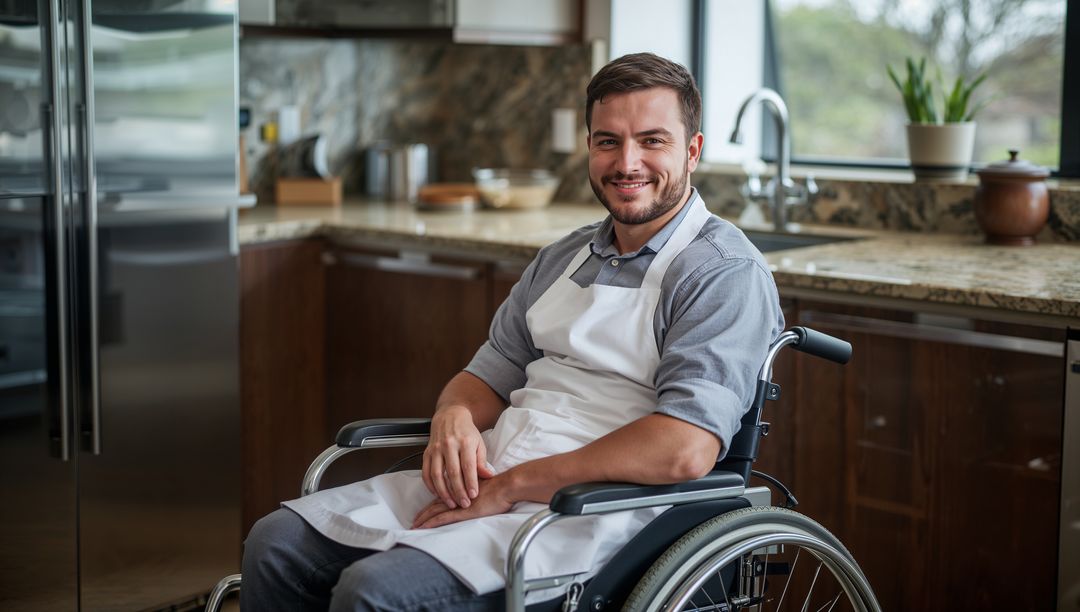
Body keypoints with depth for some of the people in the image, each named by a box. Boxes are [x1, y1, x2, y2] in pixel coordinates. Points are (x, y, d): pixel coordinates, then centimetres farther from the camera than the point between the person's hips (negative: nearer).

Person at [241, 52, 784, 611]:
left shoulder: (725, 273, -8)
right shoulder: (562, 259, 19)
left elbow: (685, 451, -21)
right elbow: (492, 374, 23)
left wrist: (511, 487, -20)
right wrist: (454, 415, -4)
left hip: (589, 512, -8)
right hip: (484, 478, 8)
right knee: (278, 542, -6)